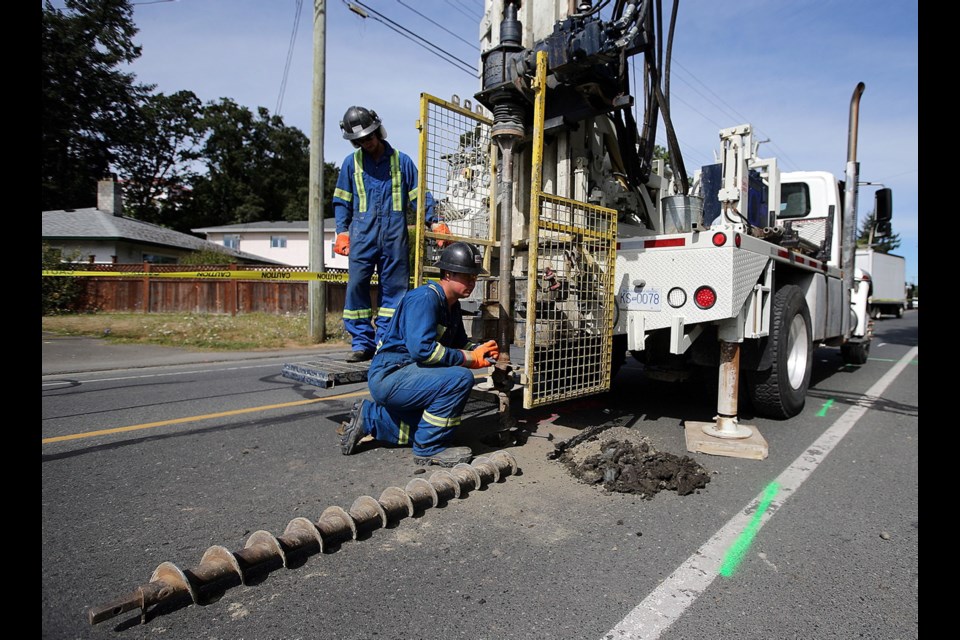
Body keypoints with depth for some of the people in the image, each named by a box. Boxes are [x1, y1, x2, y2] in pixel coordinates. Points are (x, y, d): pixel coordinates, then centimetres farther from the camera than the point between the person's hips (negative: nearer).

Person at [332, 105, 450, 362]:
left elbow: (418, 194, 11)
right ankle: (362, 342, 2)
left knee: (394, 289, 1)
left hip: (395, 235, 0)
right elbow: (342, 201, 15)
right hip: (362, 235, 1)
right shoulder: (351, 162, 13)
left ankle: (385, 342, 9)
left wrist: (433, 222, -2)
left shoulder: (401, 161, 11)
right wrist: (342, 231, 3)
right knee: (356, 286, -6)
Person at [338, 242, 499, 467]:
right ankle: (429, 449, -13)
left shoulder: (452, 306, 9)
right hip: (389, 375, -10)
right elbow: (422, 349, -32)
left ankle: (368, 418, 31)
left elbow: (460, 343, 18)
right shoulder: (425, 298, -21)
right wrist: (470, 358, -25)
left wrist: (481, 350, -5)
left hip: (407, 376, 10)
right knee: (460, 378, -28)